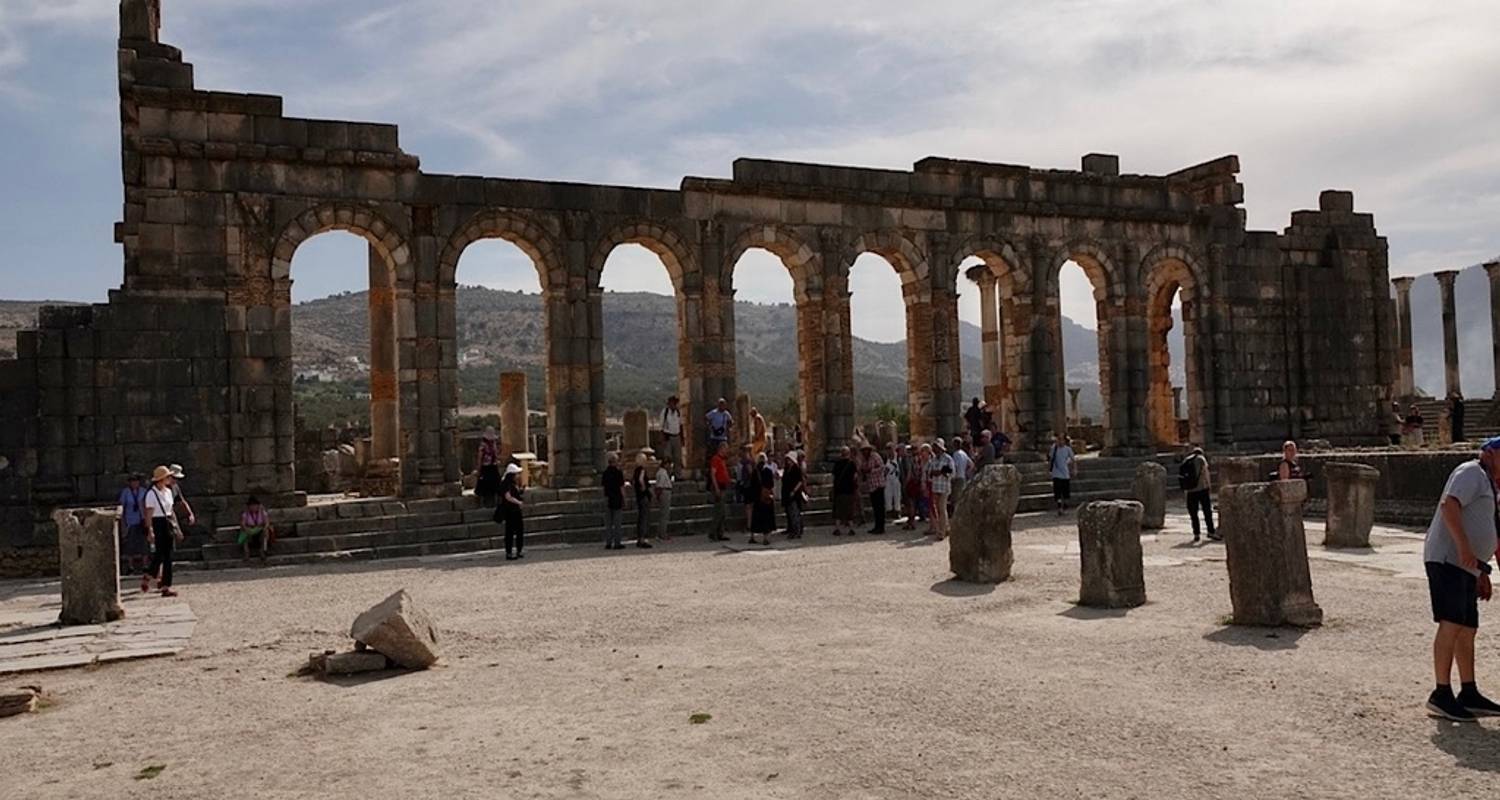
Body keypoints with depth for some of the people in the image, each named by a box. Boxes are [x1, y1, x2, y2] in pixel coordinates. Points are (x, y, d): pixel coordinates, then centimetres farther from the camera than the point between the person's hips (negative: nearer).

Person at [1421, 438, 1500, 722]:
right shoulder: (1471, 472, -2)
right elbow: (1449, 505, -20)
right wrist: (1464, 547, -28)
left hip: (1465, 566, 11)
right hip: (1448, 559, -11)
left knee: (1467, 629, 10)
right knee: (1452, 624, -16)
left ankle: (1469, 695, 15)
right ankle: (1441, 695, -17)